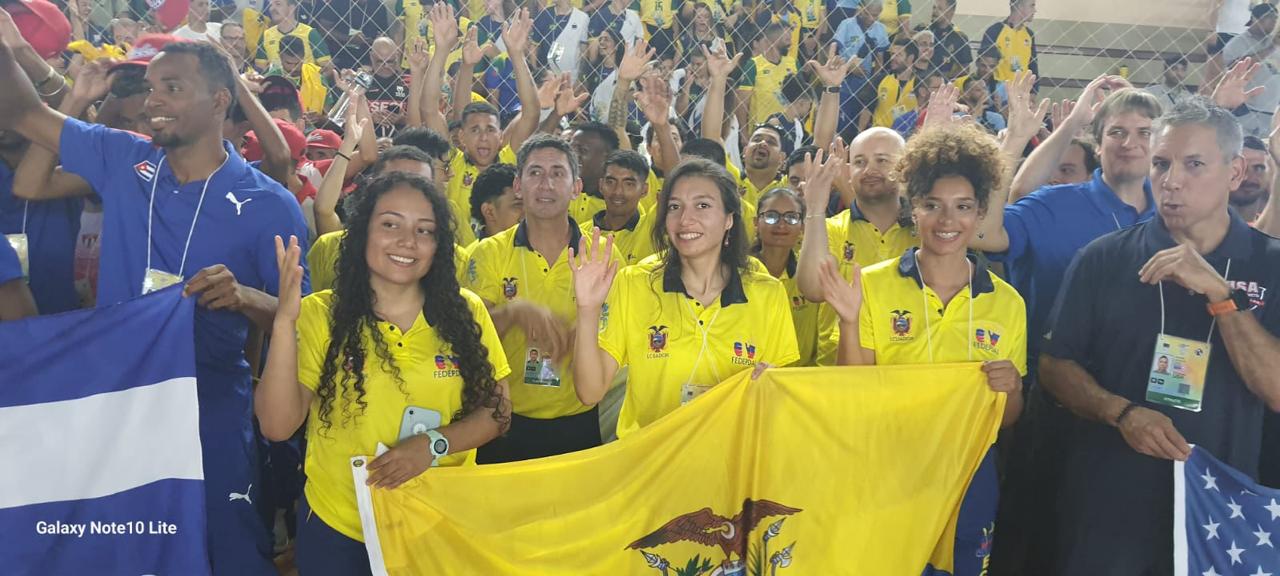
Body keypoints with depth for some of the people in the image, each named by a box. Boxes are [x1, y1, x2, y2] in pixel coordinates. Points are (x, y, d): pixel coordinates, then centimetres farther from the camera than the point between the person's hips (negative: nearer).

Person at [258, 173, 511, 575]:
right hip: (337, 527, -1)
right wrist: (285, 321, -24)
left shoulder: (467, 312, -4)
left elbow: (496, 410, -1)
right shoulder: (320, 314, -9)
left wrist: (434, 444, -18)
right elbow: (278, 426, -15)